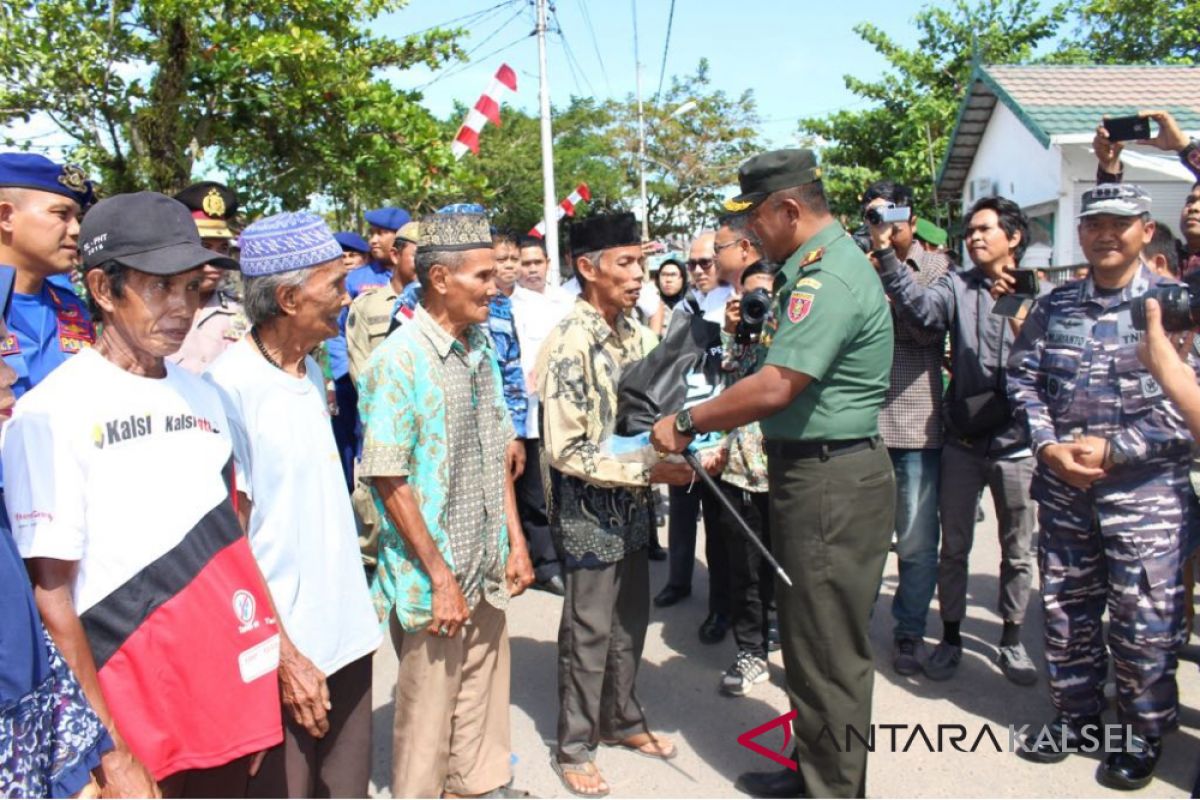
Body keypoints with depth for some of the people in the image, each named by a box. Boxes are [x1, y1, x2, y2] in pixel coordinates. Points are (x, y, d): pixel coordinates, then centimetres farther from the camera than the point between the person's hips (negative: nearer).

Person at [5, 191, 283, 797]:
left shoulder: (204, 399, 7)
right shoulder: (50, 412, -11)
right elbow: (50, 595, -12)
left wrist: (280, 647, 9)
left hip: (235, 698, 6)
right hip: (137, 723, -6)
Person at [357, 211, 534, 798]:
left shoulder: (480, 348, 6)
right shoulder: (397, 361, -16)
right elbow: (389, 481, -18)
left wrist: (515, 541, 10)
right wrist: (441, 577, -16)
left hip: (487, 568, 7)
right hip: (430, 578, -6)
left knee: (484, 695, 20)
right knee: (428, 710, 10)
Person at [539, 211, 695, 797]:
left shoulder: (637, 334, 3)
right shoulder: (570, 345, -20)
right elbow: (565, 450, -22)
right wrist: (648, 472, -23)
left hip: (634, 505, 7)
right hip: (589, 511, -7)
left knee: (631, 619, 20)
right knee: (590, 630, 7)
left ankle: (620, 720, 41)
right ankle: (572, 747, 27)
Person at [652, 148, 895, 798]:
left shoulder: (828, 277, -20)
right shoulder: (817, 266, 14)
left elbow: (775, 386, -27)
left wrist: (688, 422, -16)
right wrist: (721, 430, 11)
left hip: (831, 482, -11)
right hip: (812, 473, 11)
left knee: (828, 651, 3)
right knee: (809, 640, 20)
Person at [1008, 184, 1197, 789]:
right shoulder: (1053, 306, 8)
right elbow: (1022, 377, 6)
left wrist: (1113, 448, -15)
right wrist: (1048, 445, -9)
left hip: (1146, 488, -3)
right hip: (1062, 486, 4)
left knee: (1145, 619, 4)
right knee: (1065, 609, 13)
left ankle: (1144, 734, 23)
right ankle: (1075, 715, 31)